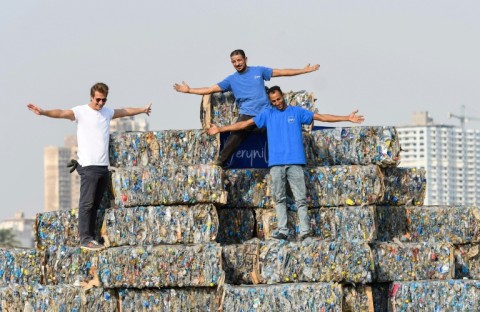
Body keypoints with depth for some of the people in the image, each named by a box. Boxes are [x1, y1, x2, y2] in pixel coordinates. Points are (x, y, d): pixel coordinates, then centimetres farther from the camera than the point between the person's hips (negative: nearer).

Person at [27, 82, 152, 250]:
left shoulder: (107, 112, 15)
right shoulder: (81, 112, -6)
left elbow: (125, 111, 33)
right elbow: (62, 113, -22)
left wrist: (142, 110, 48)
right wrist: (43, 112, -40)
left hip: (103, 166, 7)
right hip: (88, 166, -7)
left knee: (95, 204, 8)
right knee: (86, 203, -9)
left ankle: (91, 237, 11)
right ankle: (85, 239, -10)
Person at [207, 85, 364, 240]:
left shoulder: (297, 112, 9)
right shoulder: (267, 114, 12)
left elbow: (321, 117, 6)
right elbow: (244, 123, 13)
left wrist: (347, 118, 0)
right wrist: (220, 129, 11)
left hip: (295, 162, -2)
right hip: (276, 163, 2)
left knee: (300, 198, -5)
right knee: (279, 199, 2)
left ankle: (305, 231, -6)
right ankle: (282, 230, 4)